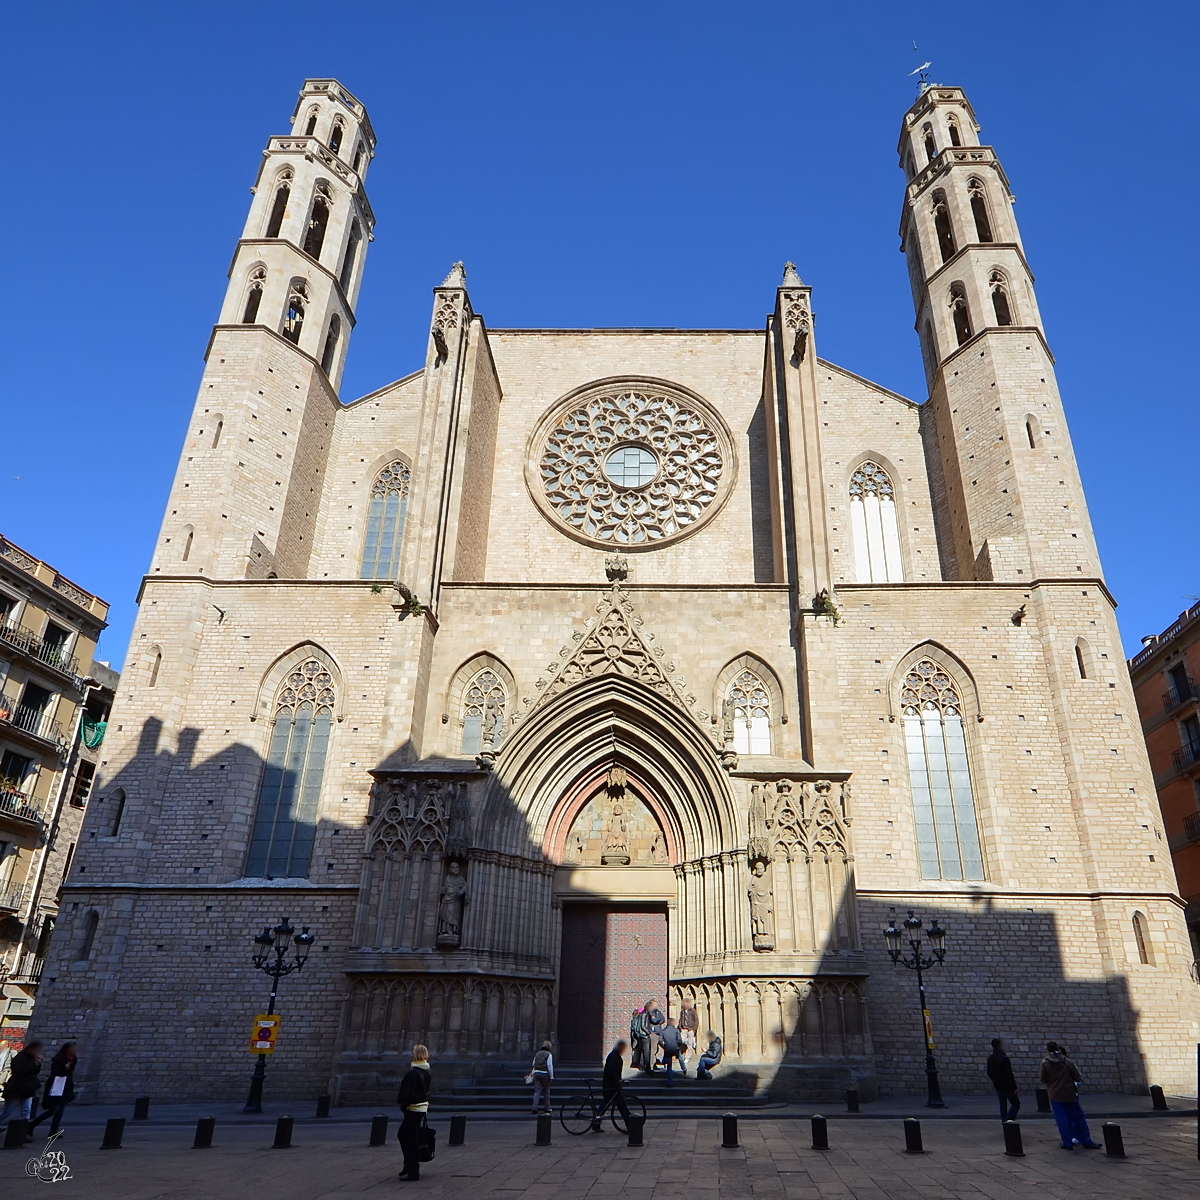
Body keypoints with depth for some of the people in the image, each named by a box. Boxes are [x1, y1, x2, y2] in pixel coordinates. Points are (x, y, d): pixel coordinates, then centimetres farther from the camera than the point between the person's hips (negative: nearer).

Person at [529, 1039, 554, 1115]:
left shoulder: (537, 1054, 14)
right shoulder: (549, 1054, -4)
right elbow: (549, 1066, -10)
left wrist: (532, 1073, 30)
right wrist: (551, 1076, -5)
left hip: (536, 1073, 4)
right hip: (544, 1073, -4)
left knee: (537, 1091, 4)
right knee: (546, 1091, 11)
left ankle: (535, 1108, -4)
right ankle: (546, 1108, 18)